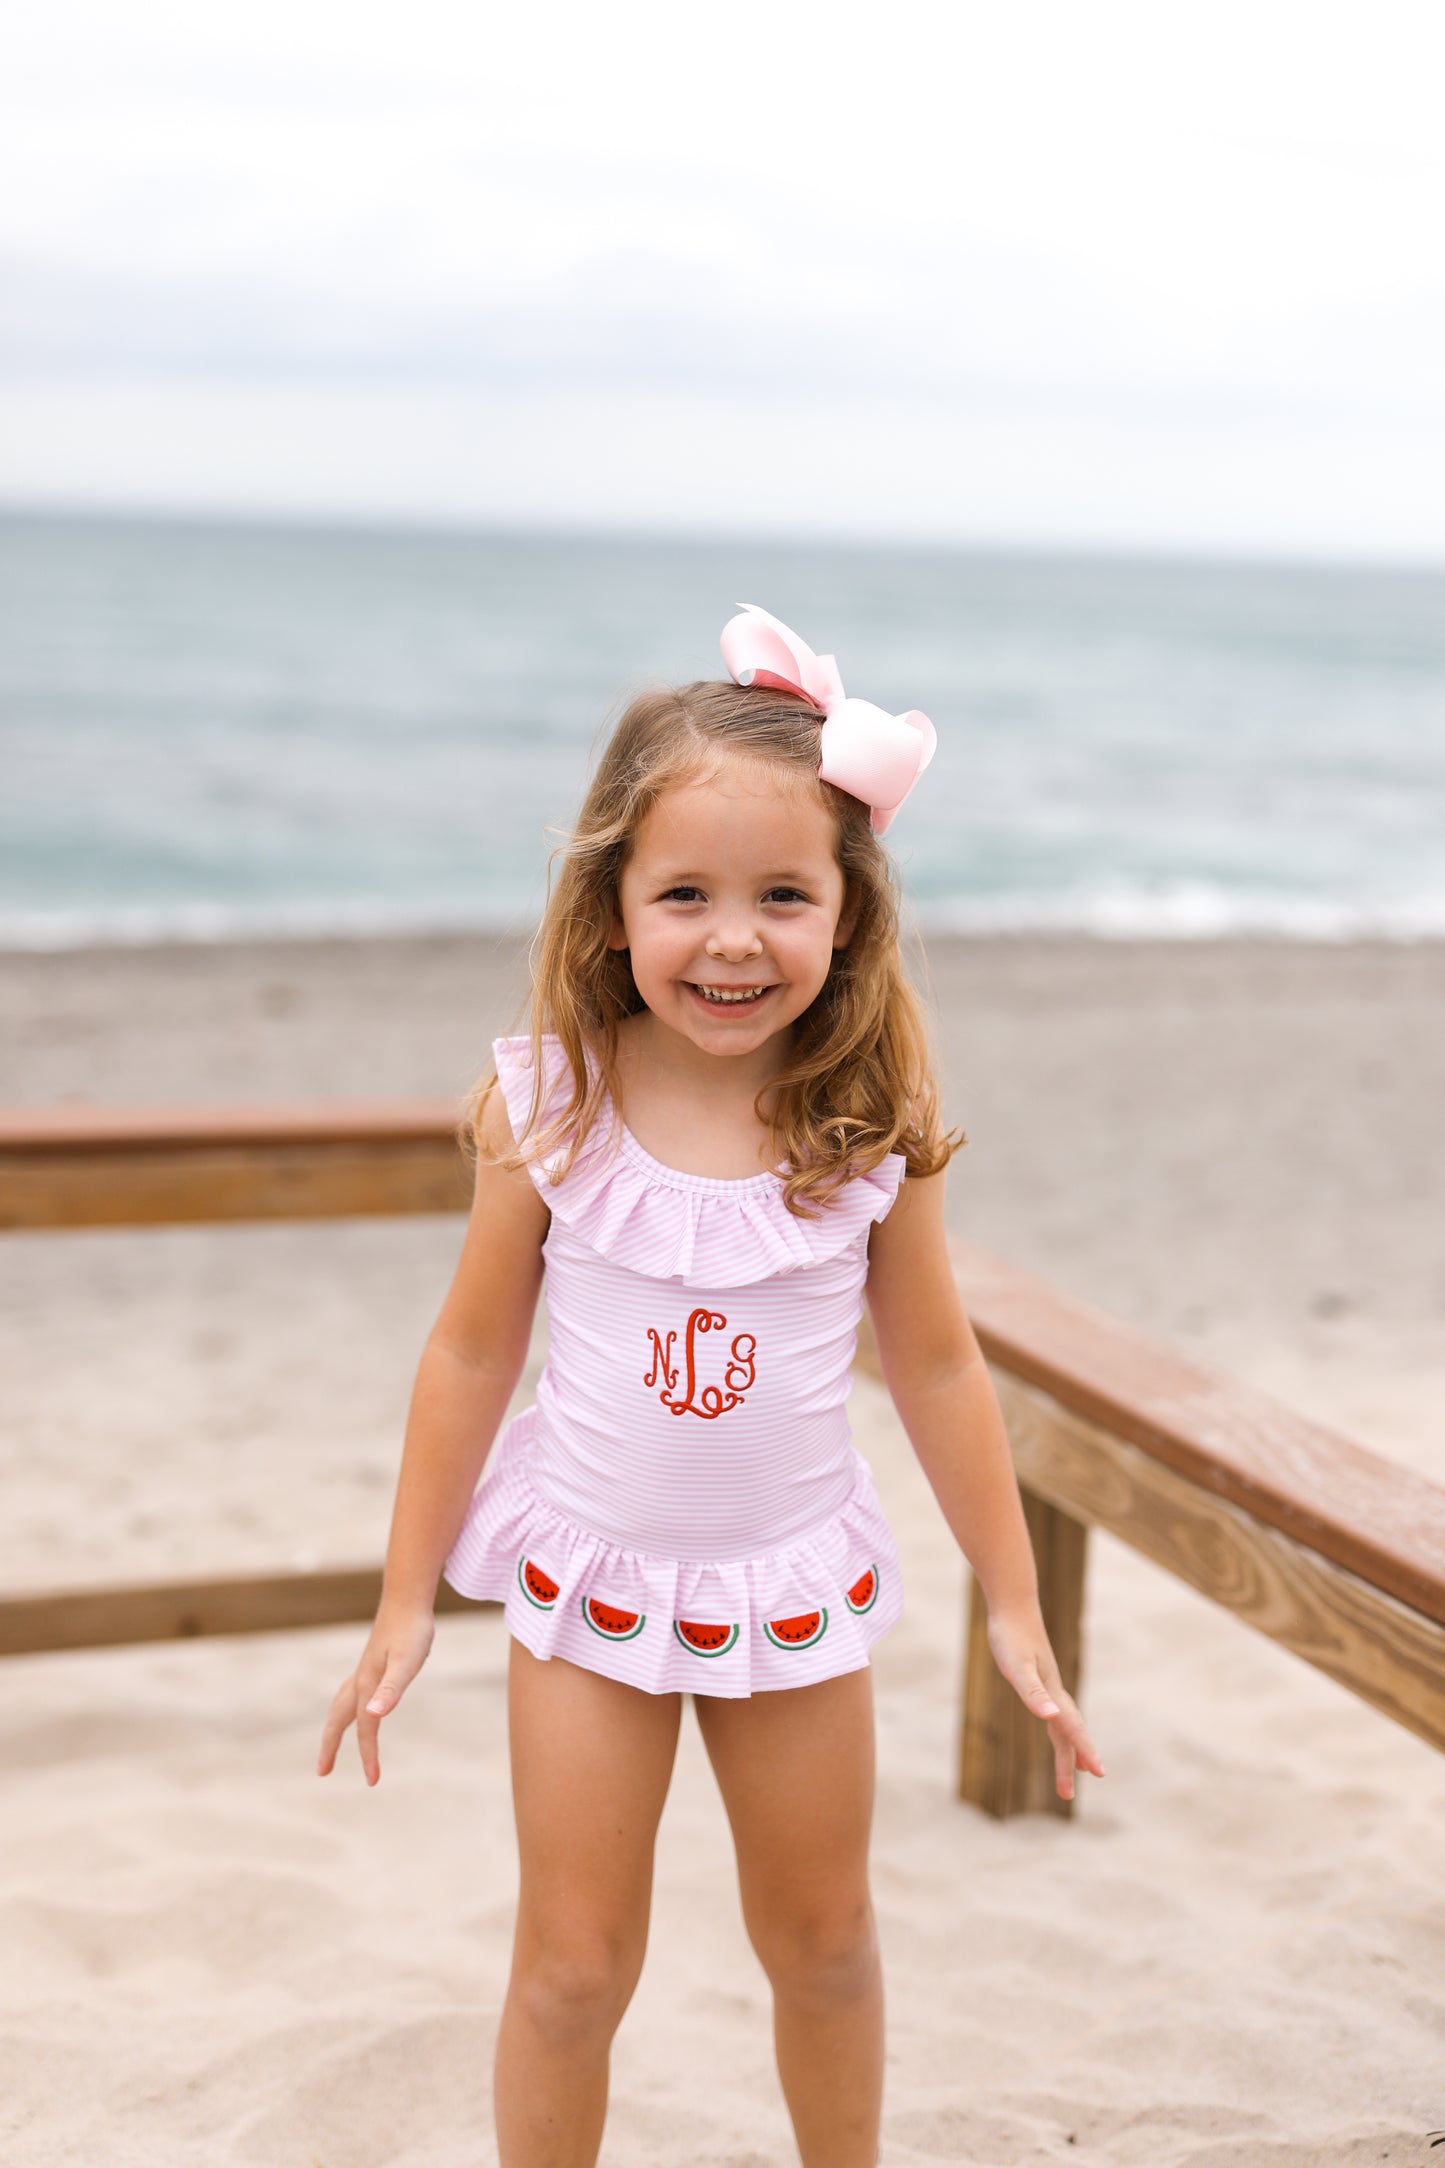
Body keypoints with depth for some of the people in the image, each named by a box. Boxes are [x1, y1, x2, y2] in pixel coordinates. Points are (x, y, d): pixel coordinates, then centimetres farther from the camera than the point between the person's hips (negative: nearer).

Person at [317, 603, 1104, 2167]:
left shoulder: (874, 1127, -14)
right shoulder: (548, 1110, -15)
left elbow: (936, 1368, -3)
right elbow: (472, 1354, -5)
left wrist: (1014, 1611, 2)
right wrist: (406, 1598, 1)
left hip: (798, 1582, 1)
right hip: (590, 1572, -1)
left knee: (823, 1947, 19)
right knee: (572, 1967, 8)